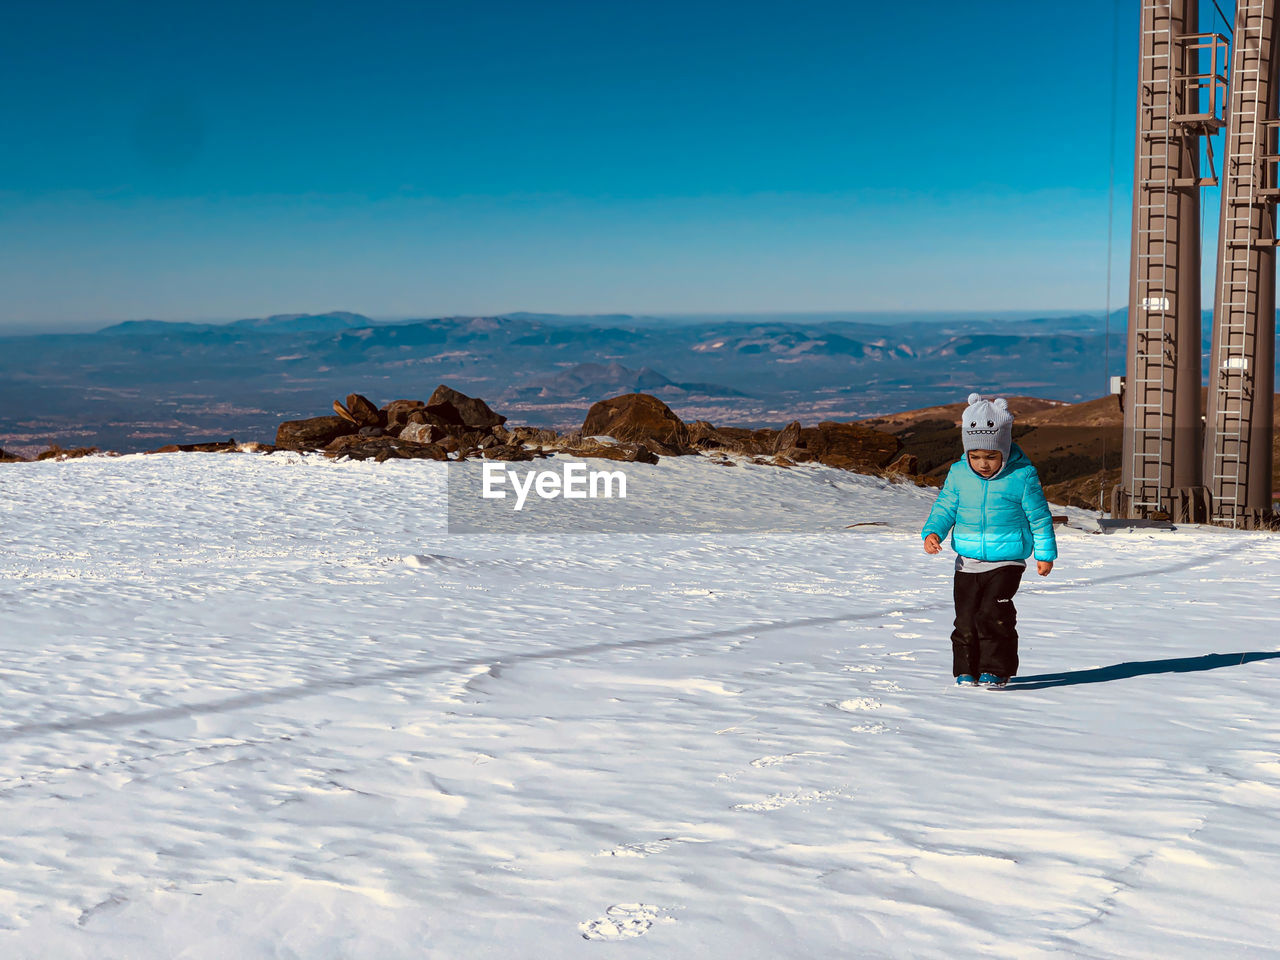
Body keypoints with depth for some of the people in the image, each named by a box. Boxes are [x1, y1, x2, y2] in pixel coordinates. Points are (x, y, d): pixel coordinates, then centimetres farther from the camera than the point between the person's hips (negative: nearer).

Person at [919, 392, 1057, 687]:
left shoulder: (1022, 476, -9)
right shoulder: (958, 474, 0)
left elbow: (1039, 517, 0)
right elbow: (944, 507, 7)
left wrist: (1045, 553, 2)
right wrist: (932, 533, -11)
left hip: (1006, 563, -4)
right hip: (967, 563, 4)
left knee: (992, 615, -14)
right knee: (966, 619, 3)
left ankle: (996, 670, 0)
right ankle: (966, 670, 18)